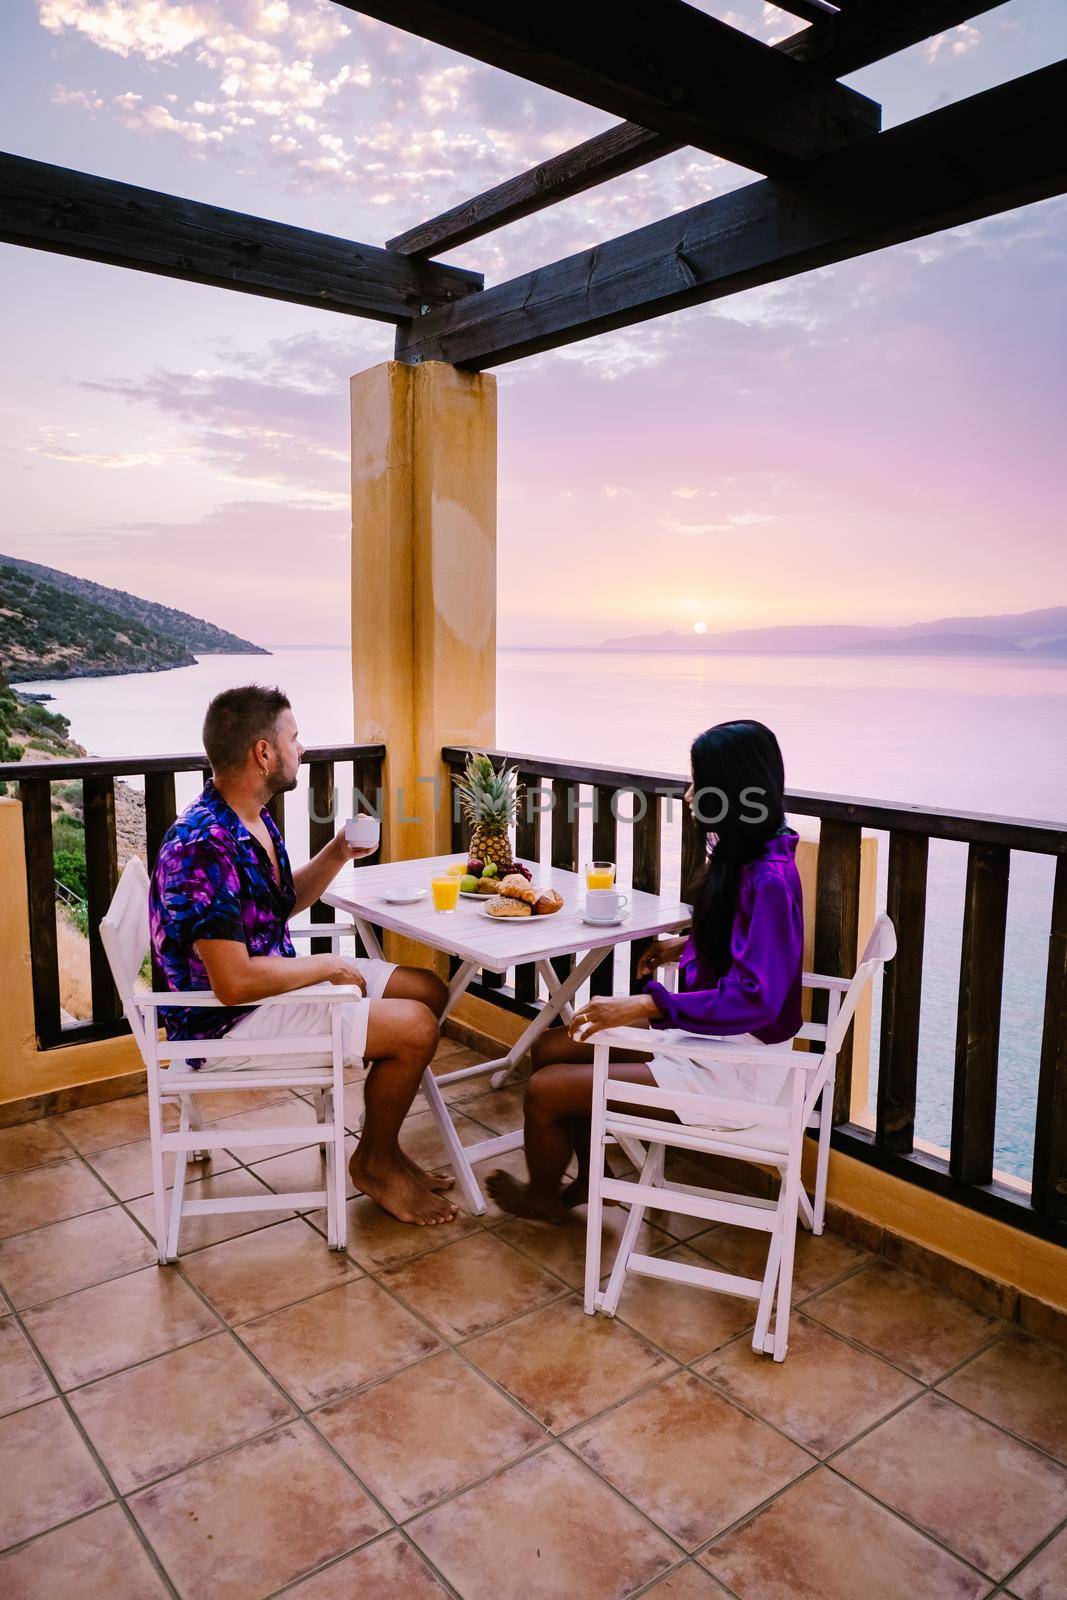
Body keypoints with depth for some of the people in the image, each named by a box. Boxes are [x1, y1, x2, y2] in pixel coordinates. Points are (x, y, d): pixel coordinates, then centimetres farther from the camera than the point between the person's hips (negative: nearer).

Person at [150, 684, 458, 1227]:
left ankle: (382, 1149, 18)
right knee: (414, 1028, -18)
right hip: (226, 1021, -10)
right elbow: (235, 982, -31)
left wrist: (336, 855, 3)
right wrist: (328, 966, -18)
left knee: (428, 991, 8)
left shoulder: (254, 819, 5)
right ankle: (374, 1163, 9)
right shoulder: (204, 847, -28)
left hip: (273, 979, 10)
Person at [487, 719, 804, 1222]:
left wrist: (644, 1005, -32)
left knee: (544, 1091, -8)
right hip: (702, 1034, 9)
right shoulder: (743, 855, 2)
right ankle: (592, 1180, 26)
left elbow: (754, 998, -31)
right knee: (550, 1048, 9)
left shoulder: (769, 879, -26)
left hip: (733, 1070, -9)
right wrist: (687, 945, 6)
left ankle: (543, 1200, 23)